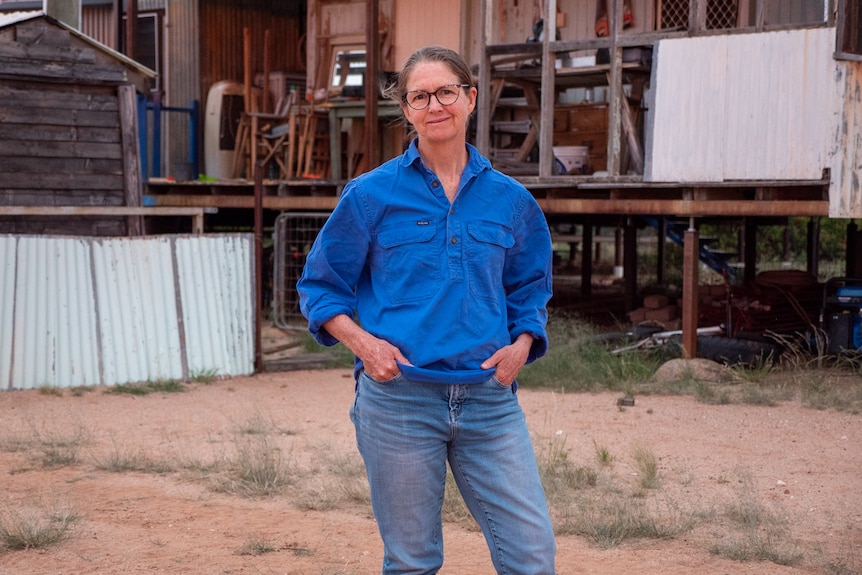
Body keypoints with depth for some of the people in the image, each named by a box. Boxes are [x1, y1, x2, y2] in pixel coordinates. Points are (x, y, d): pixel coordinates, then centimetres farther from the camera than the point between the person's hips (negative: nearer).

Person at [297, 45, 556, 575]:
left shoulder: (510, 200, 8)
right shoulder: (371, 194, 1)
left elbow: (531, 289, 20)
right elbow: (320, 286, 8)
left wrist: (522, 343, 1)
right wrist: (362, 341, -9)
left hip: (490, 400, 2)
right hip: (400, 398, -2)